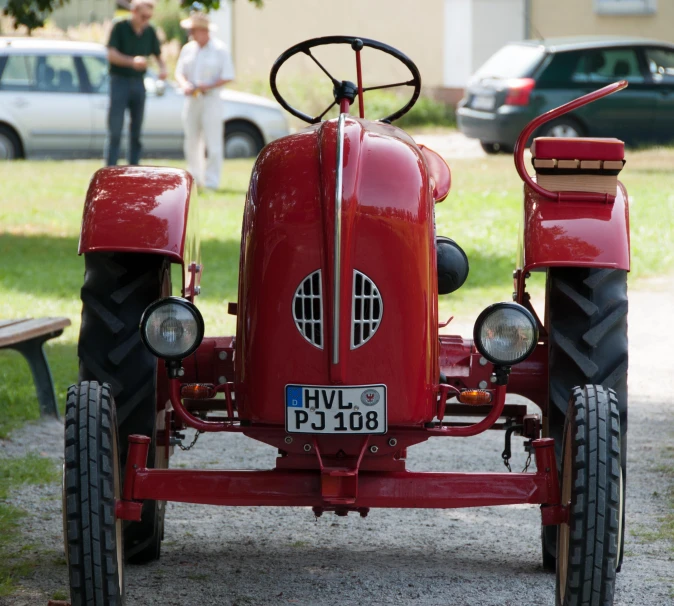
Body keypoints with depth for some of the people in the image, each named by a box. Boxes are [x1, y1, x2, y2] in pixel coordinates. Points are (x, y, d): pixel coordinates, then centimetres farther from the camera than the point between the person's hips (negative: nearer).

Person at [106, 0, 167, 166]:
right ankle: (111, 169, -7)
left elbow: (158, 54, 15)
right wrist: (132, 61, -29)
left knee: (137, 130, 6)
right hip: (120, 80, -4)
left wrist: (162, 68, -7)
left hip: (138, 82, 4)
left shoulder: (150, 31, 6)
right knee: (115, 129, -7)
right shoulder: (120, 28, -7)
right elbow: (111, 54, -14)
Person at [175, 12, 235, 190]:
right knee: (192, 142, 8)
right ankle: (194, 179, 17)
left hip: (211, 100, -5)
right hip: (191, 100, 5)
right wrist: (185, 85, -9)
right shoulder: (188, 49, 11)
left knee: (213, 142, -7)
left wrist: (209, 86, -17)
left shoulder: (219, 49, -4)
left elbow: (228, 76, -6)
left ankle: (212, 181, -6)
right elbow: (179, 72, 13)